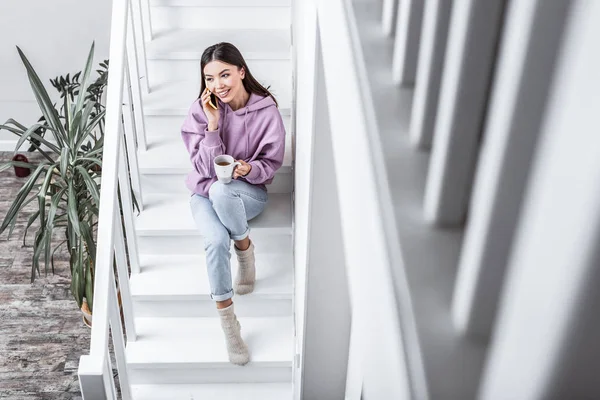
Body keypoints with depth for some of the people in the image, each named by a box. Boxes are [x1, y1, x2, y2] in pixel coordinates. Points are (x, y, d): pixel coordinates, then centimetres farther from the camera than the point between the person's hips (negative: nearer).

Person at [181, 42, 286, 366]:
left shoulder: (266, 110, -12)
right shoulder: (201, 110, -10)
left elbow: (271, 164, -5)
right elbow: (204, 168, -13)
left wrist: (249, 169, -27)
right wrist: (213, 125, -24)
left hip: (249, 191, -1)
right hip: (205, 192, 1)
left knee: (221, 189, -38)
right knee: (216, 239, -31)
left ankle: (244, 248, -8)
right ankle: (228, 324, -17)